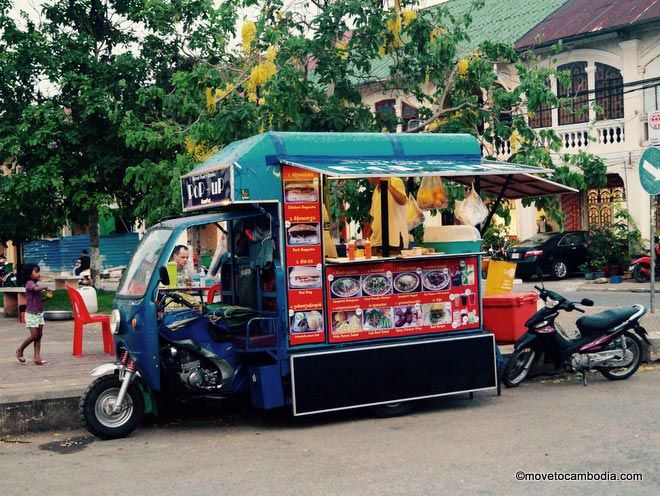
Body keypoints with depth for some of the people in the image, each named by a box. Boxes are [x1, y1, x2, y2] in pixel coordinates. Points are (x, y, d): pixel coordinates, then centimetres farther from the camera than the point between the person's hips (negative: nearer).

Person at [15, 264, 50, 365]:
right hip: (31, 314, -8)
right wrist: (45, 287, -19)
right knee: (34, 336, -8)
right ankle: (20, 351, 12)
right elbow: (36, 289, -37)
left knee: (39, 335, 5)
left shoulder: (36, 284, 12)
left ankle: (37, 357, 6)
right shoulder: (30, 283, -14)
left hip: (39, 313, 8)